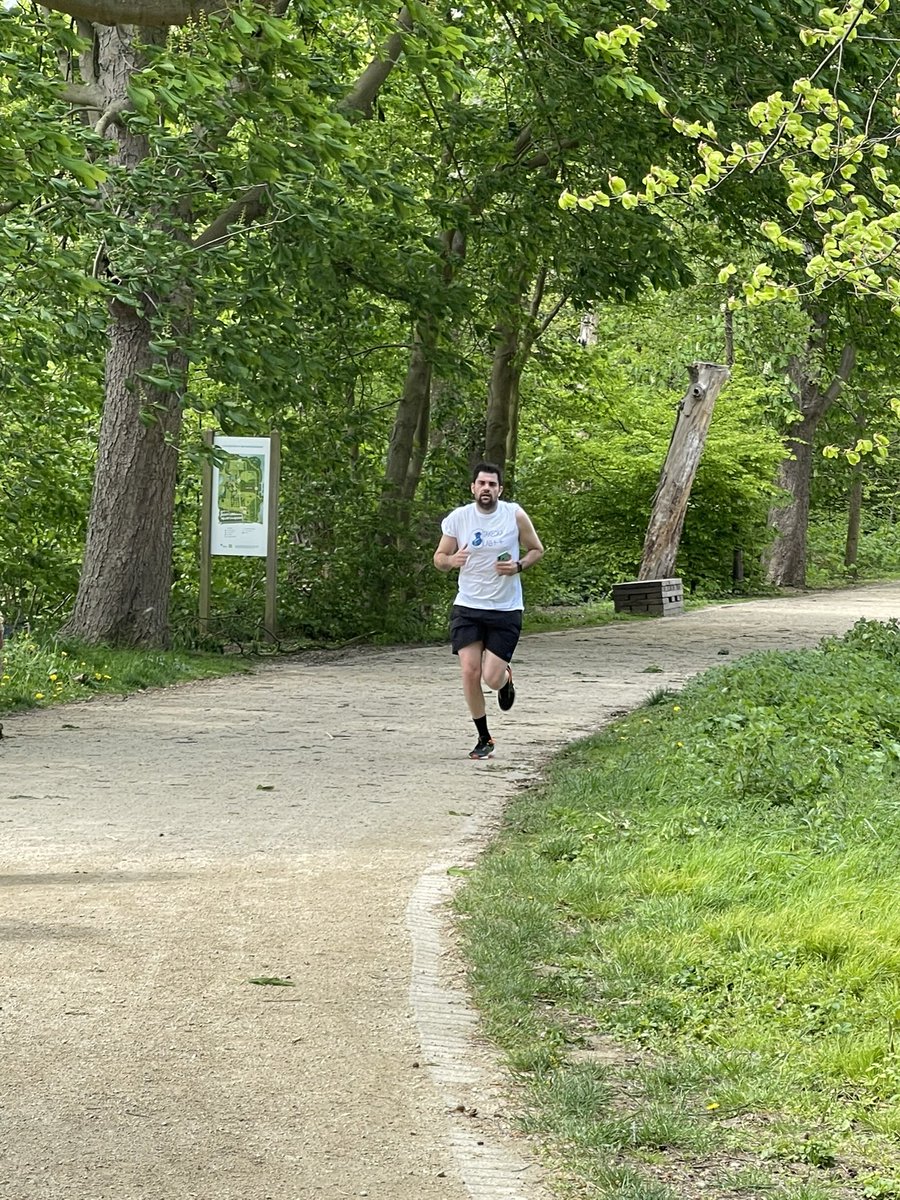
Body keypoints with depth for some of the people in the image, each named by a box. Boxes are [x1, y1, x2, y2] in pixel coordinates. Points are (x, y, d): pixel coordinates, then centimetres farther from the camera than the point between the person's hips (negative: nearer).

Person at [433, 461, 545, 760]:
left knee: (492, 679, -7)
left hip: (506, 610, -1)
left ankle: (506, 678, 33)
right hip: (467, 607, 1)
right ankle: (484, 738, 9)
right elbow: (439, 557, 7)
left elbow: (536, 549, 8)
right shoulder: (457, 518, -2)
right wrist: (451, 560, -17)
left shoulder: (515, 515, -4)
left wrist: (519, 566, -12)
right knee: (470, 671, -10)